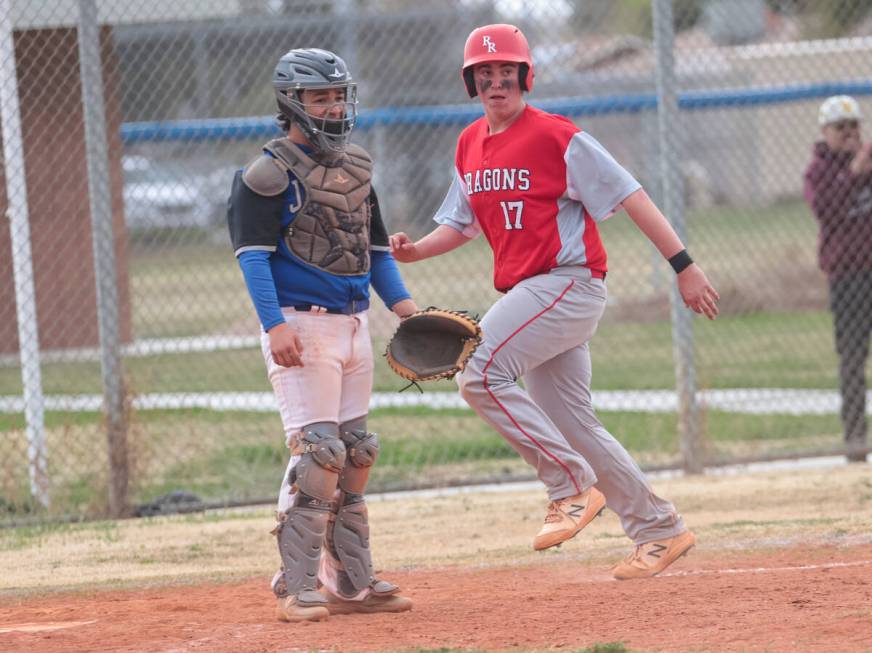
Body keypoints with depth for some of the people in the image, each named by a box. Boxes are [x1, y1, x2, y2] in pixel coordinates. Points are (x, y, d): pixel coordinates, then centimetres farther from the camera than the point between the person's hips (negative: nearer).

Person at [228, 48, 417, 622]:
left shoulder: (356, 168, 15)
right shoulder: (270, 174, -8)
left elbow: (377, 249, 20)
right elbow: (253, 255, -13)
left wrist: (403, 304, 5)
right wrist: (275, 326, -24)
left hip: (353, 325, 8)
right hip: (301, 326, -8)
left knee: (355, 456, 8)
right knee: (318, 455, -14)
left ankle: (350, 583, 14)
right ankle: (299, 588, -10)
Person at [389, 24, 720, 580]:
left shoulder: (556, 137, -11)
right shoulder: (470, 146, 12)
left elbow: (628, 196, -11)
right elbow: (460, 223, 21)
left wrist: (684, 265, -15)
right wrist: (414, 250, 1)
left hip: (570, 280, -8)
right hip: (527, 295, 8)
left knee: (481, 372, -22)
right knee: (571, 425, 10)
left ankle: (573, 487, -13)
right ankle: (659, 530, 20)